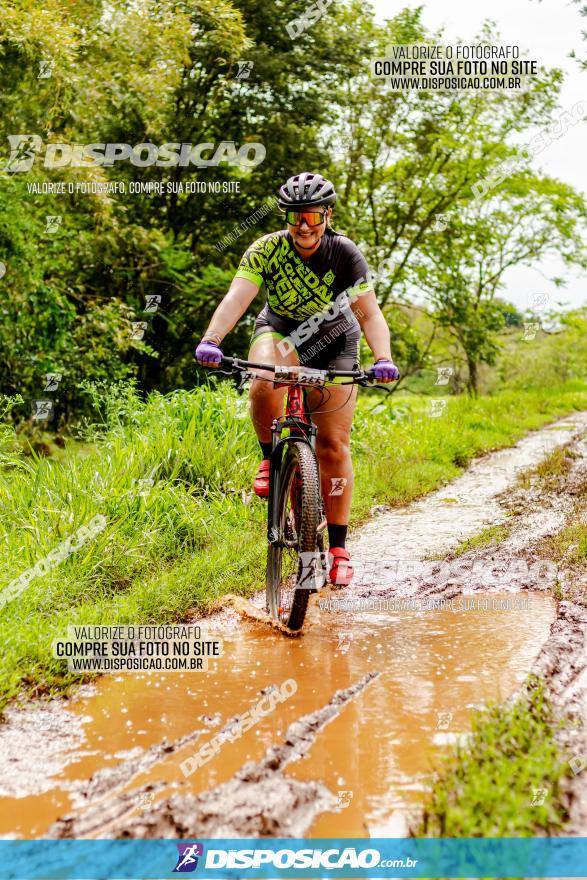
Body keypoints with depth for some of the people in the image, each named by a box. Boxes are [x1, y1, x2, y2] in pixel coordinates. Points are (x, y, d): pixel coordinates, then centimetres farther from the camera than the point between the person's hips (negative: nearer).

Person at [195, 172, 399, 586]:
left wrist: (383, 358, -46)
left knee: (334, 446, -6)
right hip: (281, 331, 0)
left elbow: (370, 313, -27)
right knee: (263, 385, -37)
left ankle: (338, 547, 4)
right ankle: (272, 458, -8)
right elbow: (236, 299, -33)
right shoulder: (267, 249, -21)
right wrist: (211, 341, -51)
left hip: (333, 342, 0)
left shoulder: (345, 253, -21)